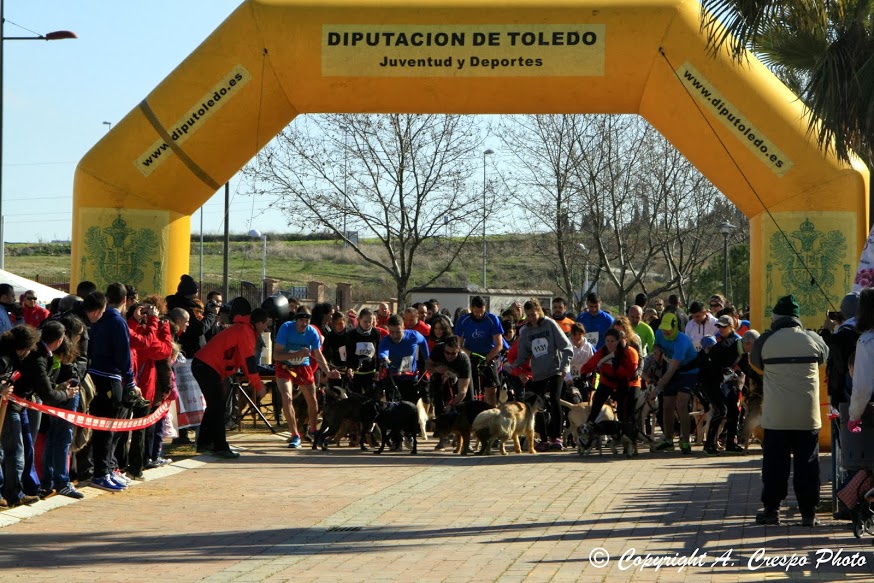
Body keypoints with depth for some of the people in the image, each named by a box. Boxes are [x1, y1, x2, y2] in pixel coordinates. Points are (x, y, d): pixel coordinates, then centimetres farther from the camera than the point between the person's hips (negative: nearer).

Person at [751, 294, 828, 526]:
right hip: (808, 416, 1)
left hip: (776, 417, -1)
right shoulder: (812, 339, -2)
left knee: (775, 463, 8)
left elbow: (755, 362, 11)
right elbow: (824, 356, 17)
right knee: (807, 463, 6)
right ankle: (808, 512, 6)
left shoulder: (765, 341, -7)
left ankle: (771, 509, 10)